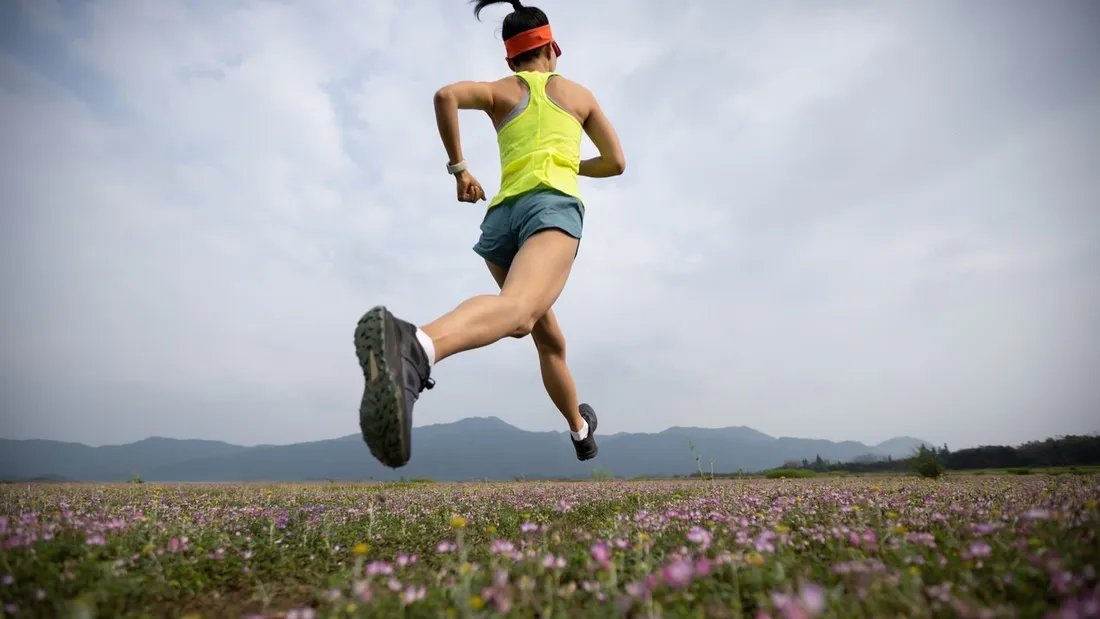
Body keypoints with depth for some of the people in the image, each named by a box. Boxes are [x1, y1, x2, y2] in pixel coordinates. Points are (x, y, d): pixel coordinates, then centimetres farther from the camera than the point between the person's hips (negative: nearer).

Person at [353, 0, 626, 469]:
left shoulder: (500, 91, 22)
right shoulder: (578, 93, 25)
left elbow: (447, 95, -1)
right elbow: (616, 162, 28)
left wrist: (458, 168, 8)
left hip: (502, 214, 4)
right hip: (553, 206, -3)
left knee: (548, 339, 19)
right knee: (518, 307, -33)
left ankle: (581, 431, 37)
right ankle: (417, 346, -65)